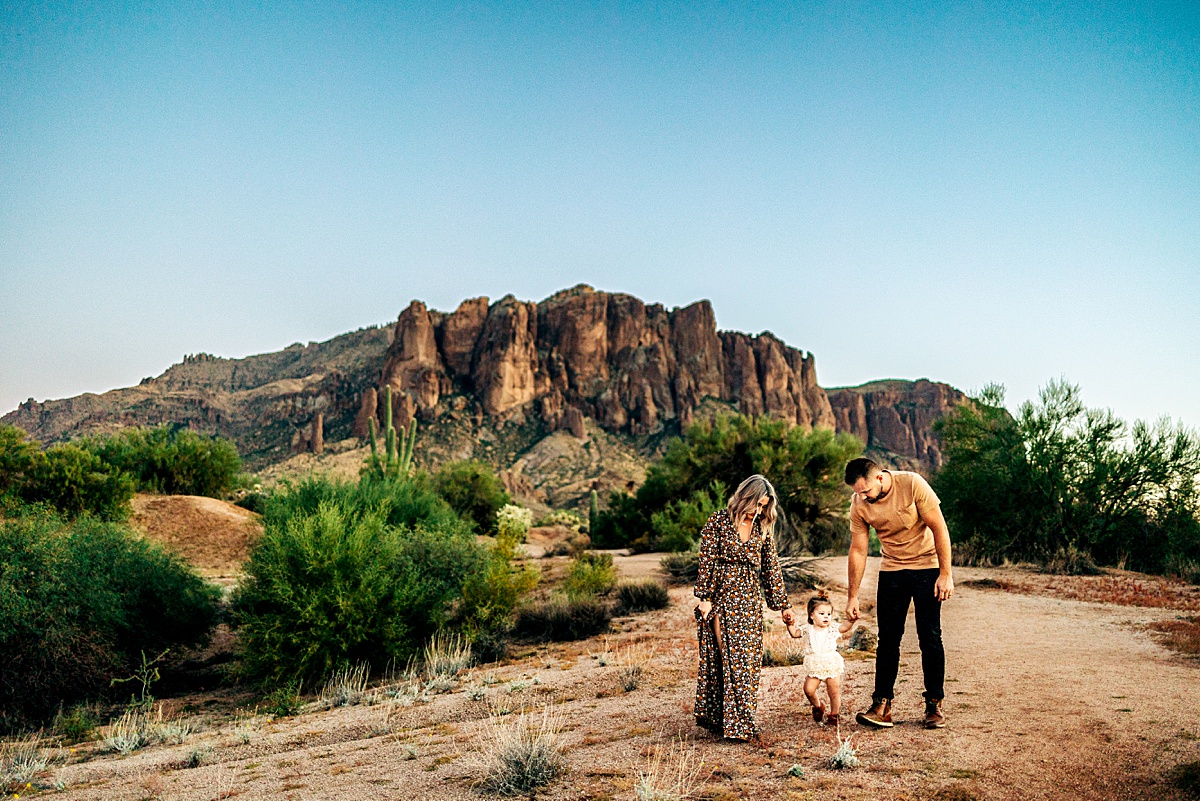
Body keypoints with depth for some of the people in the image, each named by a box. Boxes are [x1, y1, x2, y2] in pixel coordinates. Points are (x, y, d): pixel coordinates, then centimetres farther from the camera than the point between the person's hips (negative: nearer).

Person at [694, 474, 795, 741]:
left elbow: (771, 568, 11)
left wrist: (783, 605, 9)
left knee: (748, 659, 3)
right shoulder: (718, 522, -5)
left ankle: (742, 721, 12)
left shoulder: (763, 528, 8)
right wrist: (704, 598, -11)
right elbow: (706, 562, -7)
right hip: (721, 597, -4)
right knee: (724, 657, -2)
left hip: (749, 600, 4)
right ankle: (721, 720, 7)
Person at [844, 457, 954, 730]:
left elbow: (939, 528, -15)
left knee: (930, 638, -2)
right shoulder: (859, 505, -10)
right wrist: (852, 596, -2)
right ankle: (882, 706, 3)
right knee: (888, 639, 0)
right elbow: (857, 551, -3)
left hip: (927, 566, -3)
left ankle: (934, 705, 10)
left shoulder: (912, 485, -21)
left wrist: (946, 574, -17)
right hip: (891, 571, 3)